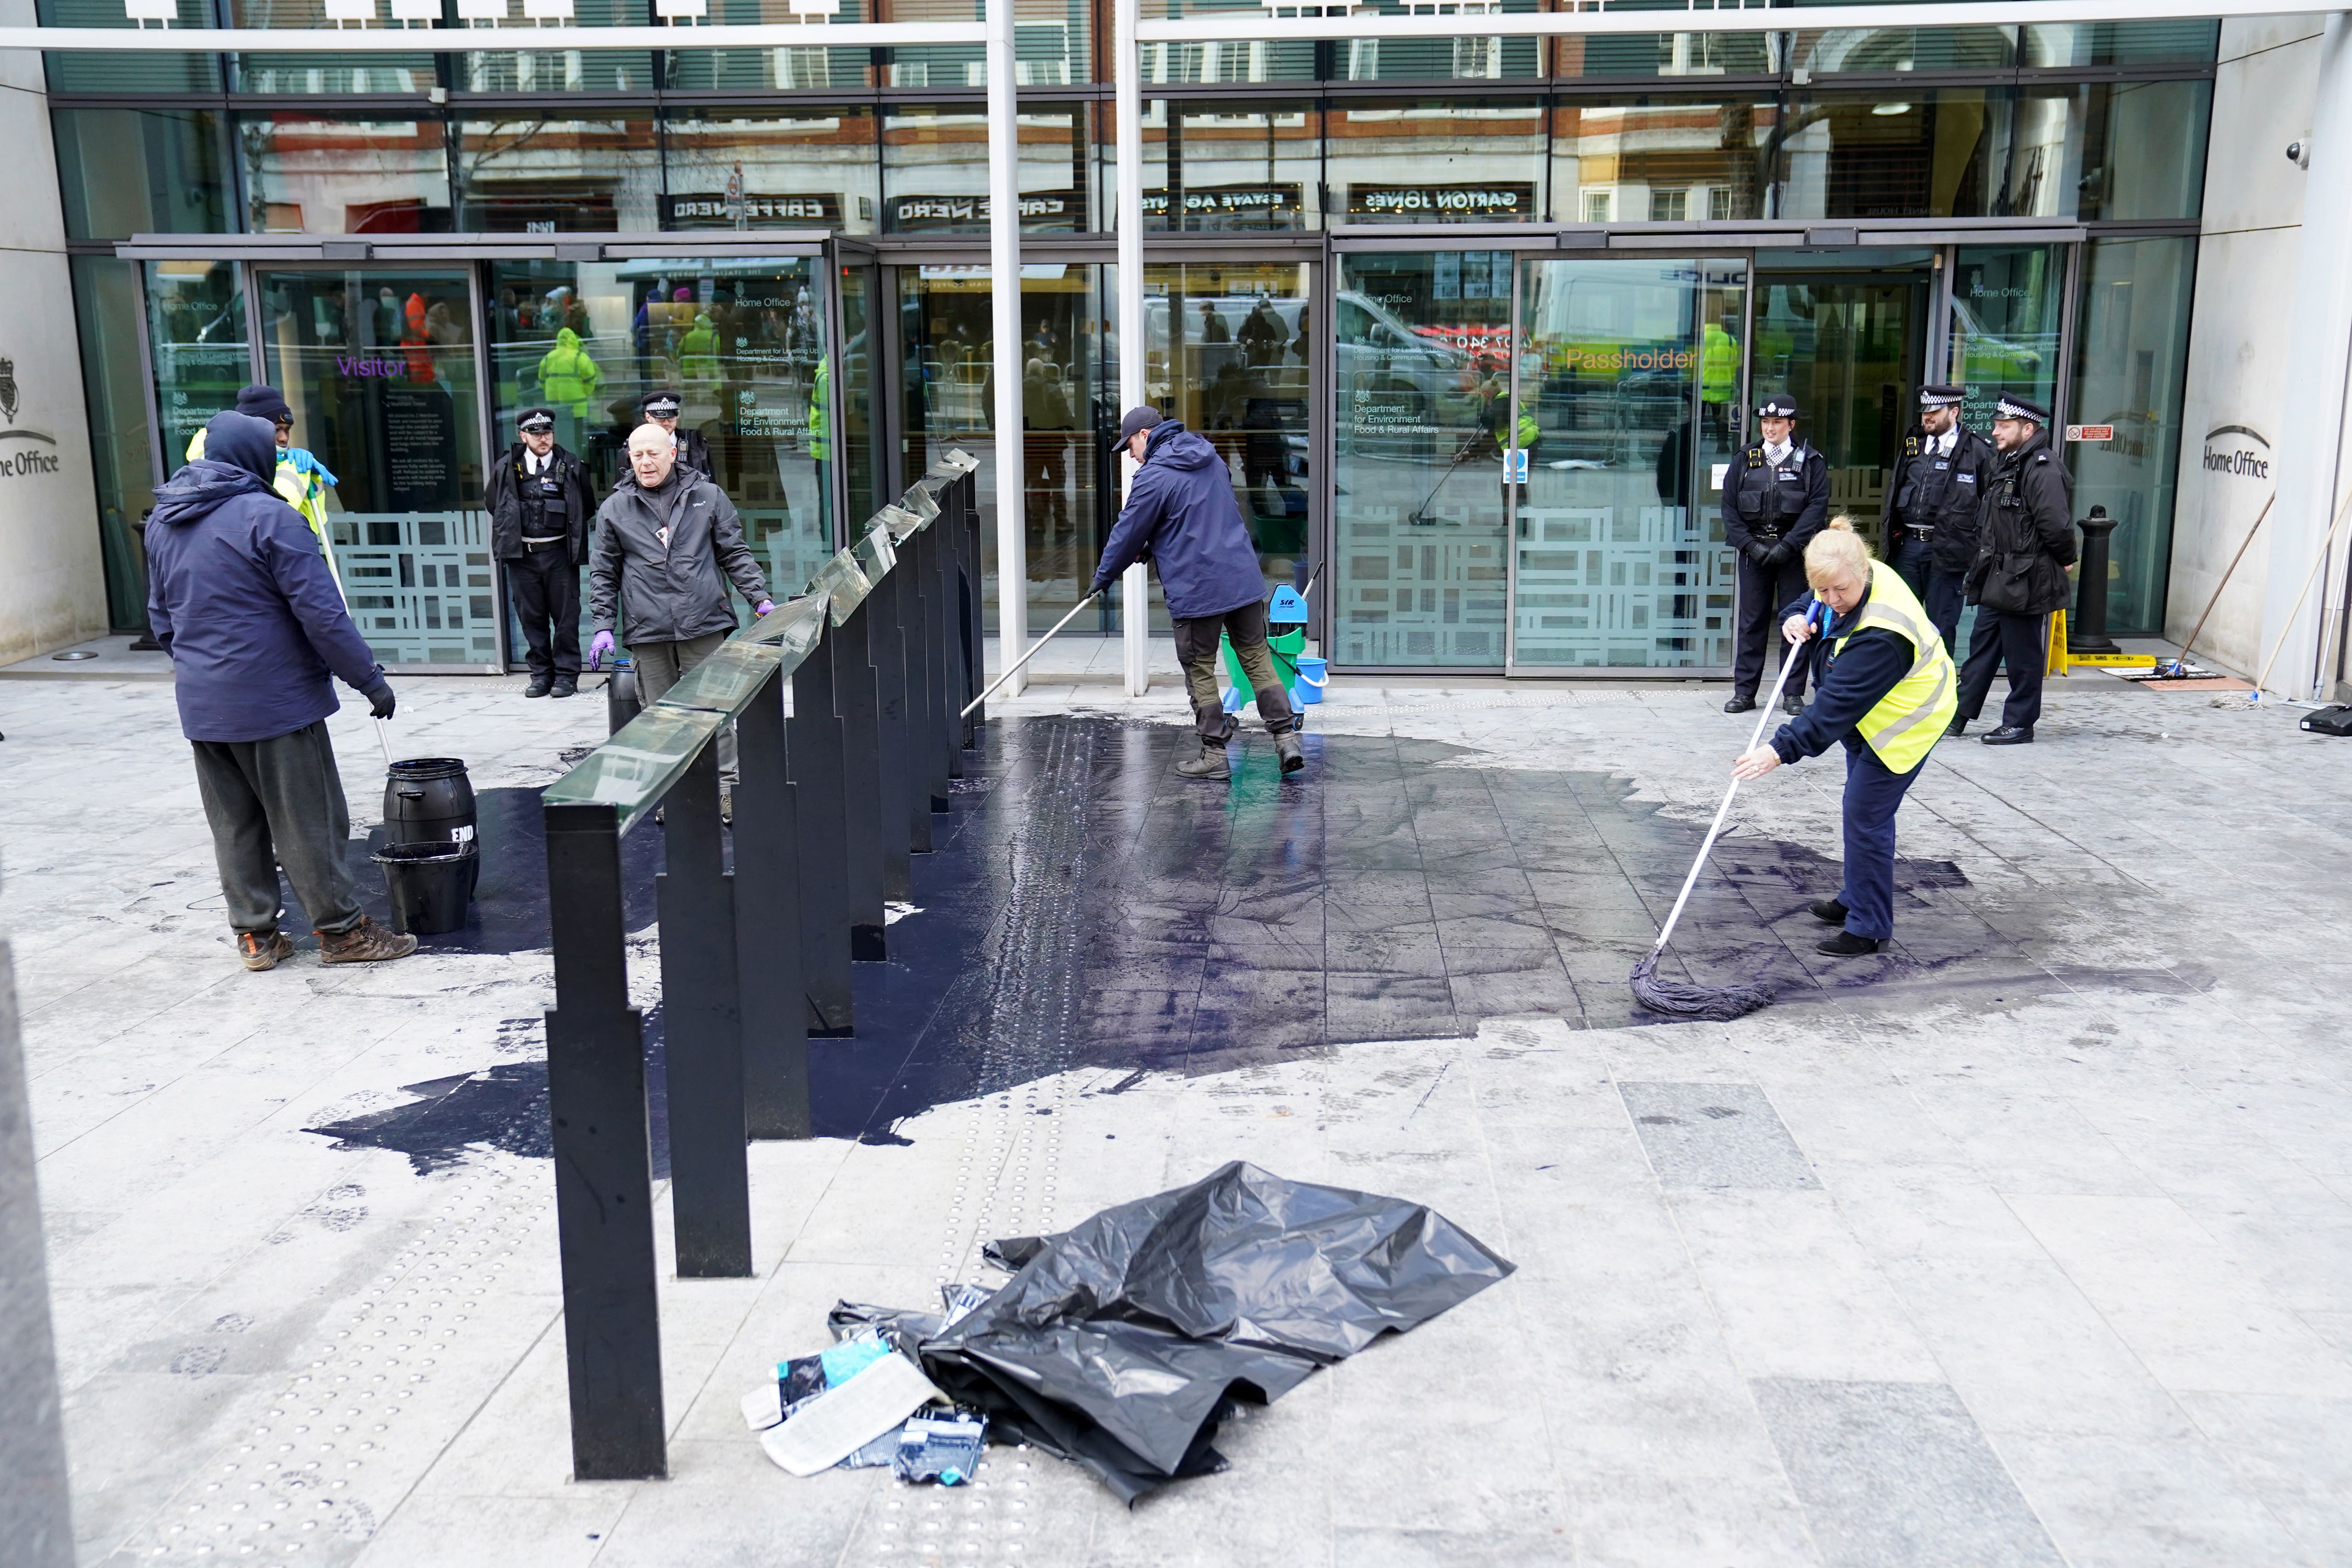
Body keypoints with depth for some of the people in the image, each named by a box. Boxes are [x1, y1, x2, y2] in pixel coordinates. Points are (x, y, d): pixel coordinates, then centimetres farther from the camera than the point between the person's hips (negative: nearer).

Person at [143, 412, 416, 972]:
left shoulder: (163, 521, 11)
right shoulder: (268, 516, -14)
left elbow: (161, 618, 19)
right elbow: (322, 613, -16)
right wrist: (371, 680, -10)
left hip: (202, 706, 7)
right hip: (274, 699, -7)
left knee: (234, 824, 13)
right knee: (310, 821, 2)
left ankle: (255, 935, 19)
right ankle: (341, 930, 9)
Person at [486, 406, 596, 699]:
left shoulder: (572, 468, 2)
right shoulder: (506, 469, 4)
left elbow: (588, 507, 11)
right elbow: (492, 503, 18)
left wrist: (564, 524, 5)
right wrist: (516, 525, 11)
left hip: (559, 553, -1)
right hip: (521, 554, 2)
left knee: (566, 616, 0)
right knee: (531, 617, 6)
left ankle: (566, 675, 8)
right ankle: (541, 674, 15)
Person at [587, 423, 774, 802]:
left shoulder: (707, 496, 8)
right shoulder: (614, 509, 10)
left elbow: (735, 554, 11)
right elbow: (604, 573, 12)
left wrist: (760, 600, 1)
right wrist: (603, 627, 4)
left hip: (704, 626, -1)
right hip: (648, 631, 1)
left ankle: (725, 788, 7)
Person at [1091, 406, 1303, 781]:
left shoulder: (1153, 477, -11)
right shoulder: (1212, 460, 14)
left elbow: (1128, 533, -3)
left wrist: (1104, 577, 13)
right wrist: (1150, 551, 30)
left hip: (1196, 590, -7)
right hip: (1244, 579, 7)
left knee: (1200, 672, 5)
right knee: (1257, 659, 12)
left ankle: (1214, 755, 9)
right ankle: (1287, 738, 7)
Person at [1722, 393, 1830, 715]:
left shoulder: (1811, 462, 4)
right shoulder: (1744, 461, 10)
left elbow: (1817, 507, -5)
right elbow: (1729, 509, 6)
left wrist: (1786, 546, -14)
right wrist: (1750, 545, -7)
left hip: (1794, 552, -2)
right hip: (1753, 550, 2)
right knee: (1751, 621, 3)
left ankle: (1793, 694, 6)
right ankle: (1744, 691, 8)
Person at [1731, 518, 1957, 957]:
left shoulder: (1880, 635, -38)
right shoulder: (1853, 582, -11)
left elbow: (1837, 705, -39)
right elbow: (1811, 605, 11)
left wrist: (1781, 750, -41)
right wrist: (1796, 619, -14)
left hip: (1904, 723, -10)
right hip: (1868, 714, 10)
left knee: (1866, 817, -8)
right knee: (1864, 811, 22)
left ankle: (1869, 928, 3)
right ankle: (1856, 898, 39)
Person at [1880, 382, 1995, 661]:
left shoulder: (1977, 450, -2)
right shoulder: (1913, 444, 13)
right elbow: (1895, 489, 20)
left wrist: (1978, 543, -9)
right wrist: (1888, 529, 12)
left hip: (1947, 550, -5)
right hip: (1907, 544, 5)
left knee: (1941, 625, 2)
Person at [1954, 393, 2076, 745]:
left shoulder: (2043, 469, -18)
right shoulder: (2010, 465, 15)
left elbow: (2057, 525, -25)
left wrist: (2064, 560, -12)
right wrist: (1983, 561, 16)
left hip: (2025, 583, -10)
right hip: (1996, 581, 10)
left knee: (2023, 657, 1)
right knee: (1981, 648, 15)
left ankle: (2020, 725, 11)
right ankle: (1959, 713, 22)